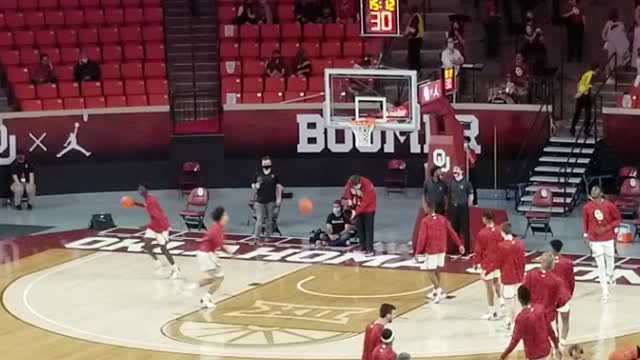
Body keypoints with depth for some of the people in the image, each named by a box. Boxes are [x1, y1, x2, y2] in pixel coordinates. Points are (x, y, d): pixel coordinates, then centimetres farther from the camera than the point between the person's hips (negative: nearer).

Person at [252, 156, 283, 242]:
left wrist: (279, 198, -1)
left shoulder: (274, 175, 0)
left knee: (269, 219, 9)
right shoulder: (258, 175, 2)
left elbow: (279, 186, 4)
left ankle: (267, 236, 22)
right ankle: (256, 238, -8)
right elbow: (253, 186, 9)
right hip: (260, 201, 0)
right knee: (259, 219, -6)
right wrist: (256, 185, -14)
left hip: (271, 201, 0)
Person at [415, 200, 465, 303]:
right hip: (442, 249, 6)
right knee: (437, 270, 18)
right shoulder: (442, 219, 3)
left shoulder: (425, 221, -13)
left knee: (430, 271, 2)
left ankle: (439, 291, -12)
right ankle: (435, 291, 26)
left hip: (431, 250, -6)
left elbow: (422, 237, -16)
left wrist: (418, 251, -13)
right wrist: (460, 244, 9)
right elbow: (451, 232, 5)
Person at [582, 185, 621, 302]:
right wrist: (586, 234, 5)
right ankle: (605, 292, 1)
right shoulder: (587, 207, -9)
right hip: (595, 241, 0)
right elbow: (585, 222, 7)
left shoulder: (610, 206, -14)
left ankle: (610, 275, 52)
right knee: (601, 266, -3)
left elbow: (617, 219, -4)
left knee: (610, 261, 16)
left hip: (609, 239, 0)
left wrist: (606, 228, -16)